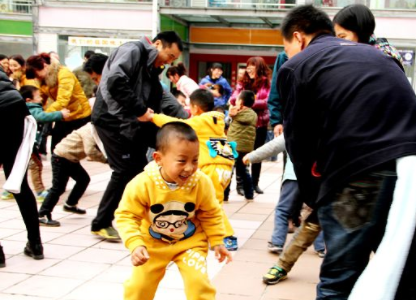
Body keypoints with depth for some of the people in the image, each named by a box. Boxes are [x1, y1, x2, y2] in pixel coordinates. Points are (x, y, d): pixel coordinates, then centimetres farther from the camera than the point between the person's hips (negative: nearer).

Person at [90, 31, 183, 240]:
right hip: (112, 119, -9)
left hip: (131, 124, 9)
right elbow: (115, 82, -28)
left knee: (139, 170, 8)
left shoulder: (151, 70, 16)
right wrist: (140, 109, -22)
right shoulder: (132, 51, -11)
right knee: (125, 171, -8)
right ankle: (101, 224, 3)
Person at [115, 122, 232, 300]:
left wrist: (216, 242, -3)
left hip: (190, 242, 0)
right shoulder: (142, 184, -30)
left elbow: (211, 214, -5)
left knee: (198, 282, -13)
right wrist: (135, 245, -33)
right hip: (153, 244, 0)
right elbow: (127, 216, -21)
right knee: (139, 285, 6)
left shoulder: (202, 183, -23)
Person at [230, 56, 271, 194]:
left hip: (260, 124, -2)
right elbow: (233, 99, -1)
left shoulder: (267, 83, -1)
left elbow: (268, 101, -13)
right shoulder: (243, 82, 8)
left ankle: (255, 183, 19)